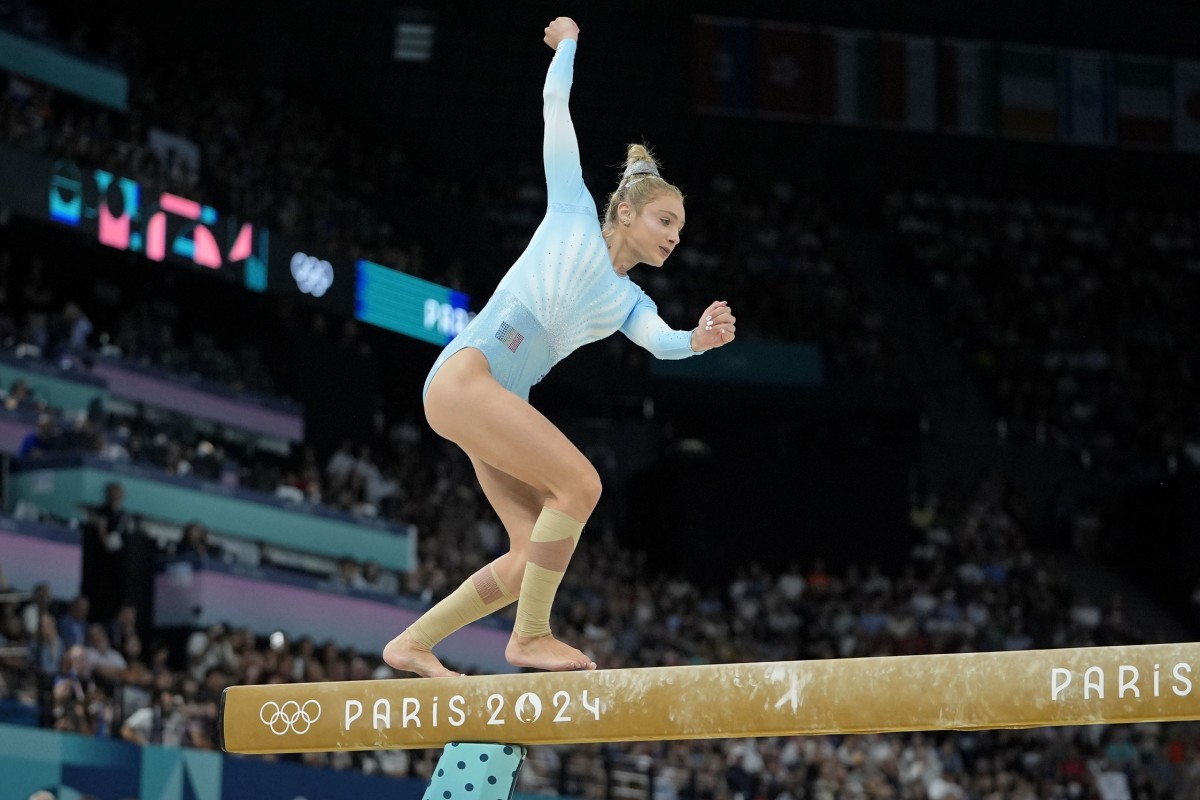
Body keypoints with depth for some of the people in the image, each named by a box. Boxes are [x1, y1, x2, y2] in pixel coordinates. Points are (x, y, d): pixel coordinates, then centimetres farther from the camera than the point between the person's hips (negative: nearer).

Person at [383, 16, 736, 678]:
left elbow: (659, 341, -5)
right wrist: (568, 40, 22)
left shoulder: (628, 302, 17)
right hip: (463, 375, -8)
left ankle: (413, 645, 12)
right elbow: (556, 105, 8)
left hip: (502, 402, 8)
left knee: (534, 556, 1)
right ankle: (530, 635, -13)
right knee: (580, 482, -21)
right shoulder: (574, 218, 4)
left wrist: (698, 340, -26)